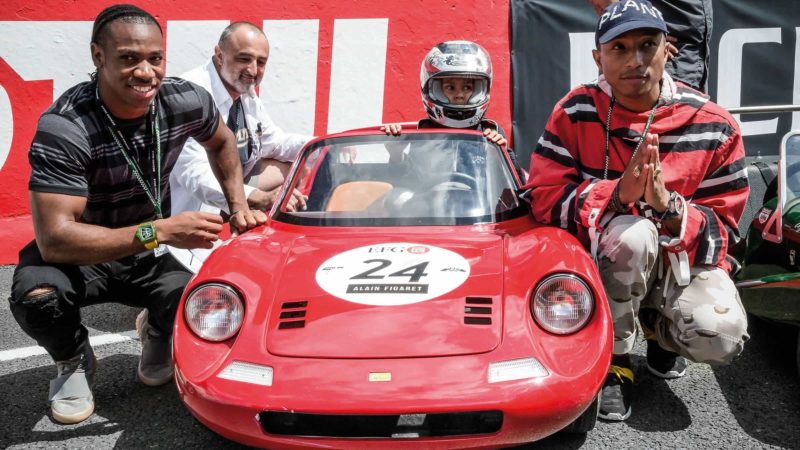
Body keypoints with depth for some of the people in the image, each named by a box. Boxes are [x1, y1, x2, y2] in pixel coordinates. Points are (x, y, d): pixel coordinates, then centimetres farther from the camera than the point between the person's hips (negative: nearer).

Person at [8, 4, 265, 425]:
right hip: (77, 256, -3)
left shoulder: (186, 102, -15)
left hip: (150, 256, 3)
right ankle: (74, 362, 3)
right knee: (36, 295, -34)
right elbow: (54, 240, -34)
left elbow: (221, 142, 9)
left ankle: (157, 335, 17)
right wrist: (160, 230, -40)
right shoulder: (63, 128, -30)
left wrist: (240, 207, 0)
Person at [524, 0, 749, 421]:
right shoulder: (575, 112, -9)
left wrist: (668, 205, -29)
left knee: (722, 337, -27)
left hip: (685, 257, 2)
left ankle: (657, 325, 14)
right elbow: (544, 198, -13)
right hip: (605, 258, -1)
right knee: (631, 231, -36)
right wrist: (618, 193, -31)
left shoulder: (713, 127, -9)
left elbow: (723, 228, -7)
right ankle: (613, 359, -11)